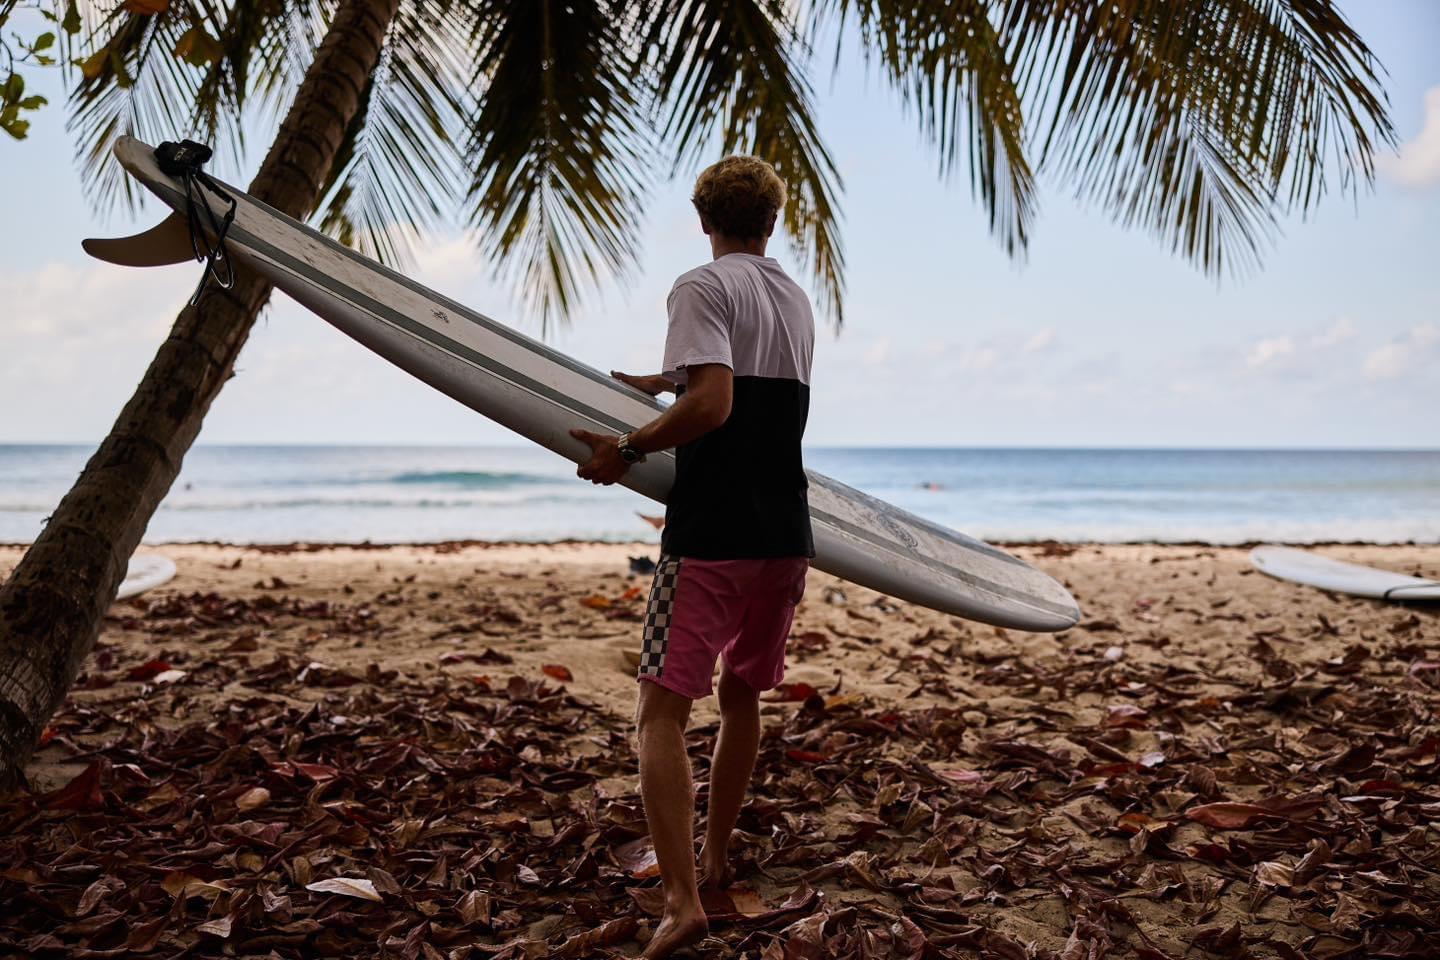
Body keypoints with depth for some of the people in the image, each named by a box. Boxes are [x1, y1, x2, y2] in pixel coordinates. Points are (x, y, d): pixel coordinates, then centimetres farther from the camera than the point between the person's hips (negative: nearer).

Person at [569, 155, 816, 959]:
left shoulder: (704, 287, -6)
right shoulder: (797, 300, 17)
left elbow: (713, 403, -21)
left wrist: (629, 449, -10)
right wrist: (663, 382, 44)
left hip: (712, 534, -7)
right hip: (786, 536, 7)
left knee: (663, 711, -6)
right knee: (743, 695, 20)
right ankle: (715, 858, 33)